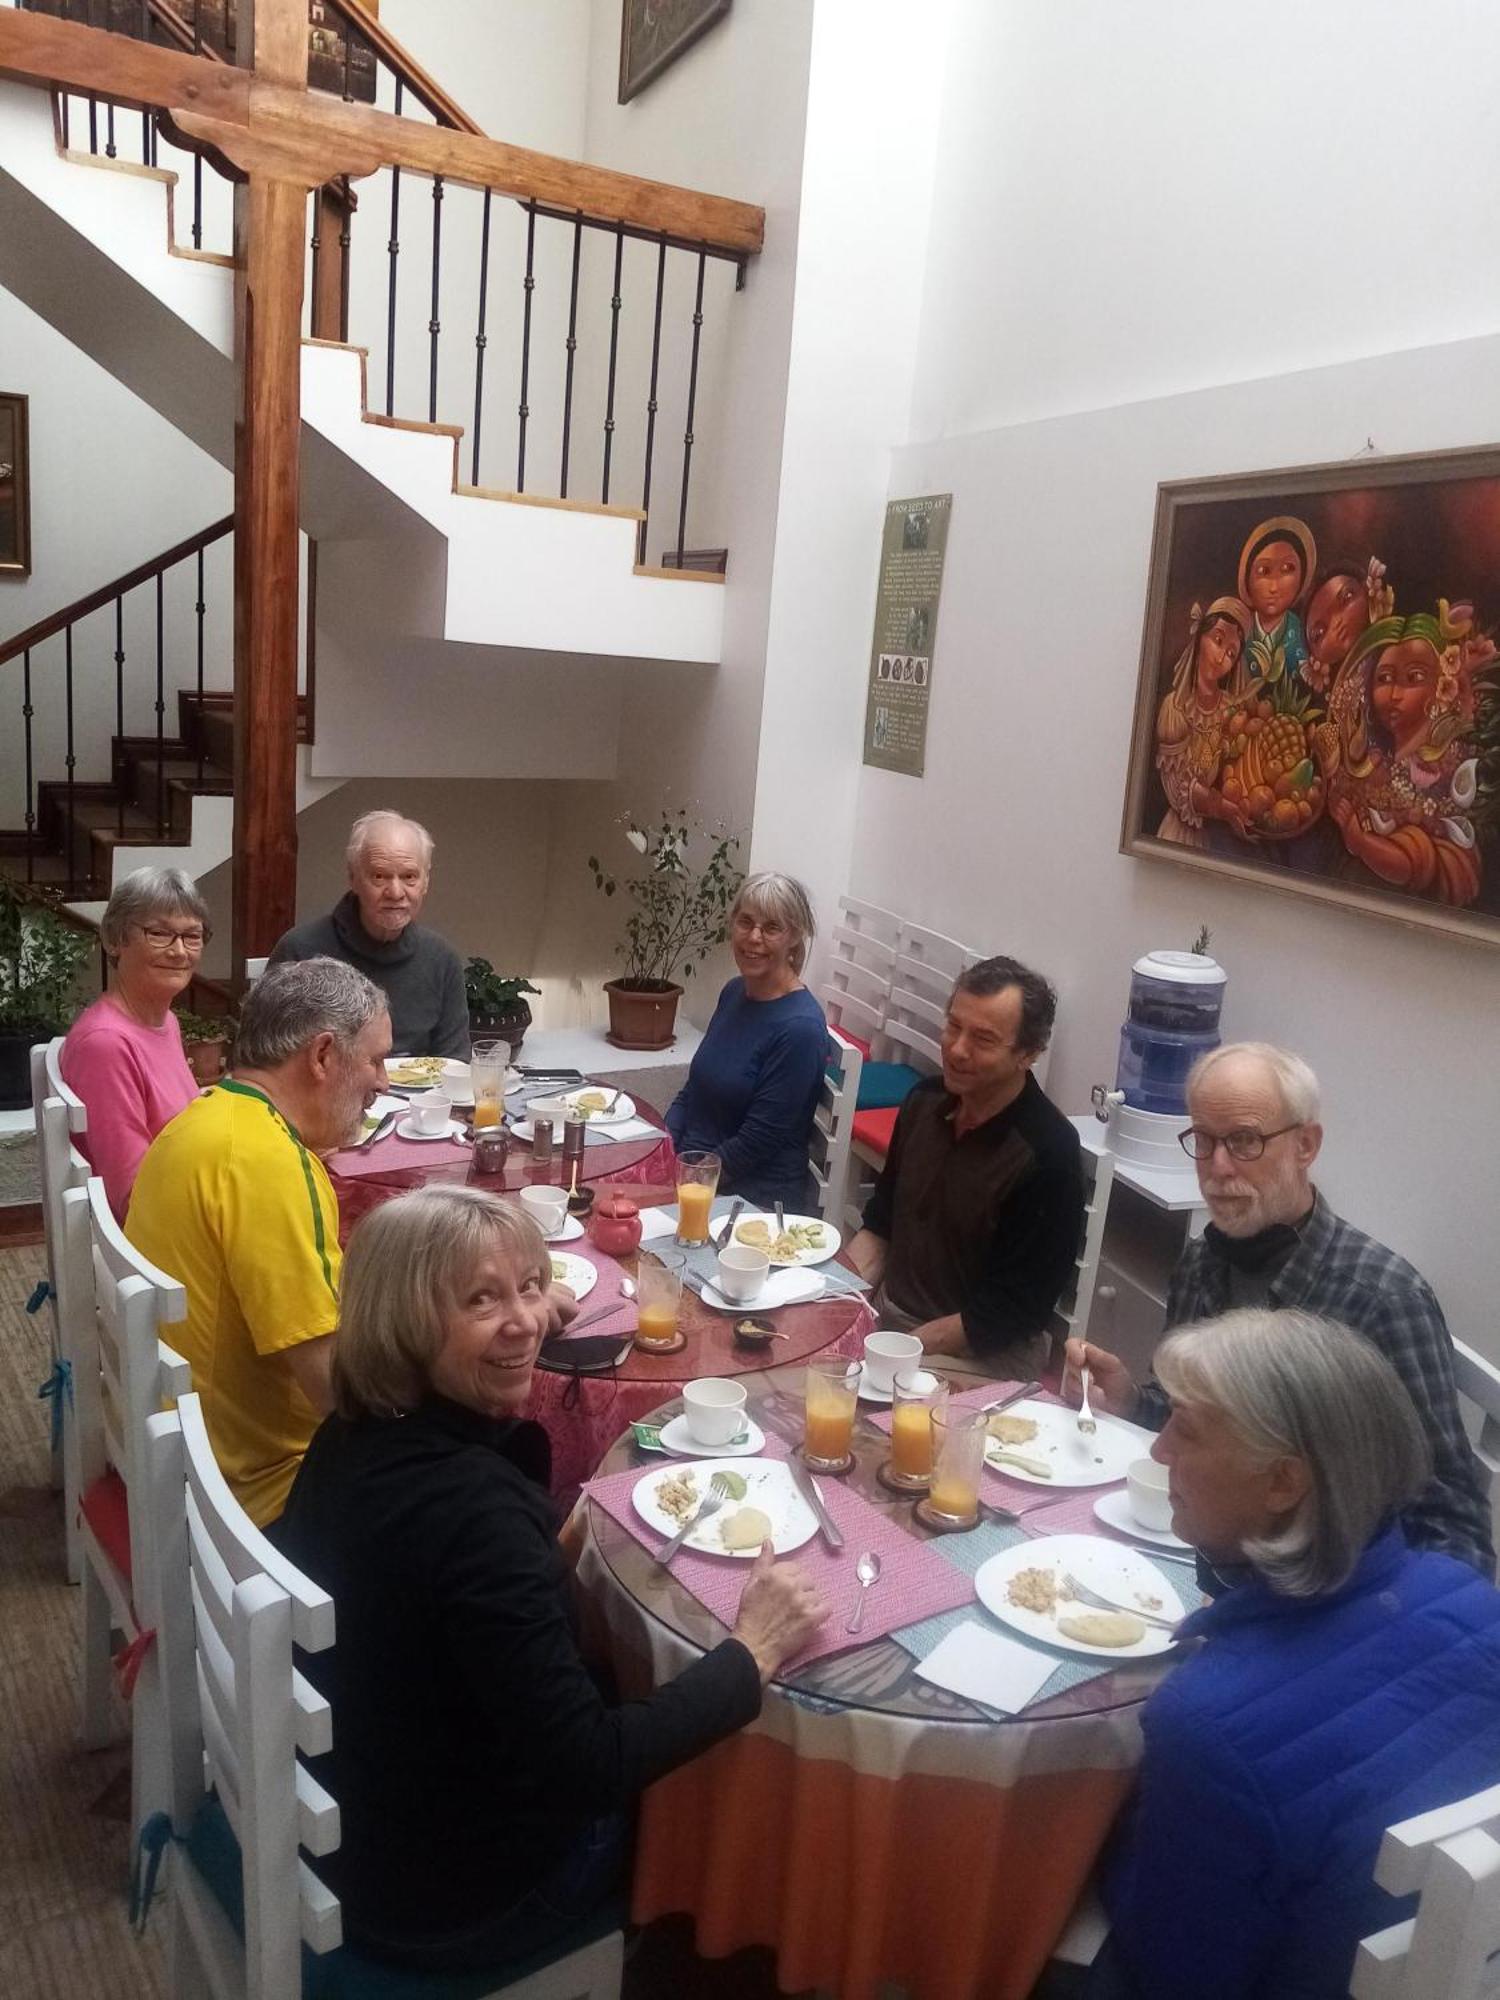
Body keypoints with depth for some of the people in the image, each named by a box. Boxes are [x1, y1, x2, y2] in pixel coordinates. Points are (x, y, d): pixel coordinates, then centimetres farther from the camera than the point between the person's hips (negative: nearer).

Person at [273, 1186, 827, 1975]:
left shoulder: (355, 1436, -8)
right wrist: (754, 1650, -24)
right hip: (443, 1899, -7)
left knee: (646, 1686, 24)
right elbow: (588, 1770, -31)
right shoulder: (470, 1508, -35)